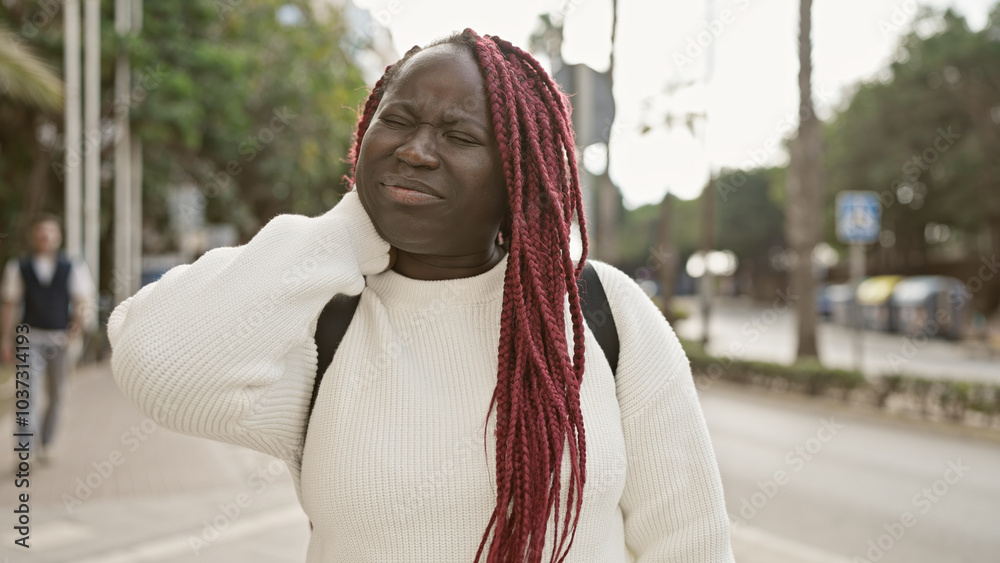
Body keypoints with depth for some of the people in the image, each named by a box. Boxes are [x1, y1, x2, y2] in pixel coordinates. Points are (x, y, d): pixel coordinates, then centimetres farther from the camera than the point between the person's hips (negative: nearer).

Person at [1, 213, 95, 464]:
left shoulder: (73, 268, -1)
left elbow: (85, 302, -3)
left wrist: (78, 324, -21)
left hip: (61, 339, 1)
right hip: (31, 338, -1)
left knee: (56, 397, 12)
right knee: (30, 393, -14)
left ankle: (44, 445, 30)